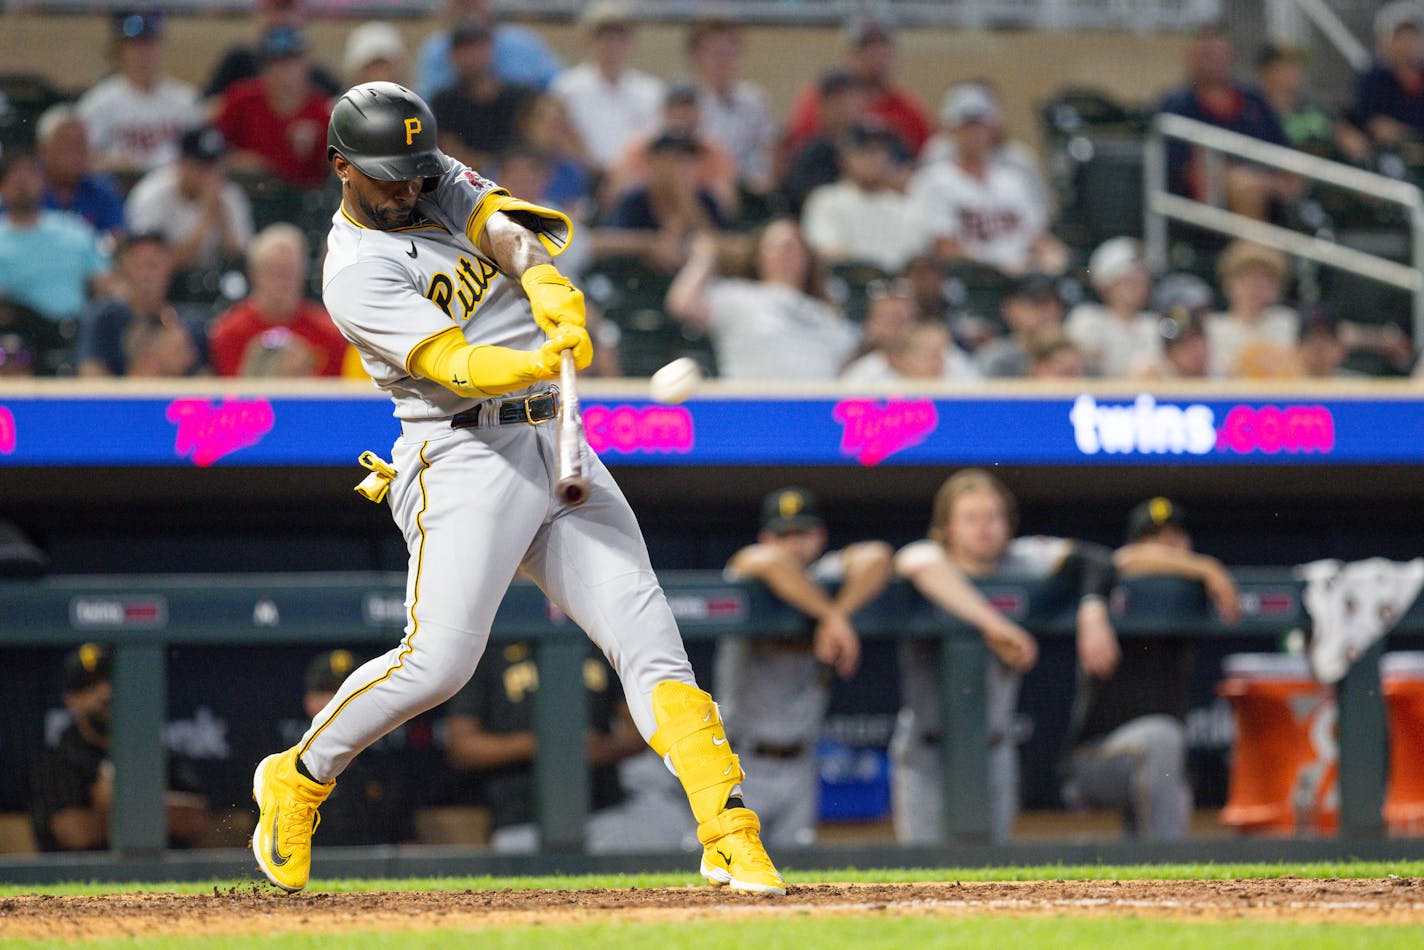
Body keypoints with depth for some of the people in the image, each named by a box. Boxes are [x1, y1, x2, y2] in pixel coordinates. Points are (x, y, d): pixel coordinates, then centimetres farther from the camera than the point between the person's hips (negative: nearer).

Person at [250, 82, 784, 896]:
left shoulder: (441, 183, 13)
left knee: (648, 636, -4)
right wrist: (538, 362, -41)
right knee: (438, 661, -14)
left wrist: (546, 286, -28)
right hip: (466, 456, -6)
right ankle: (298, 780, 11)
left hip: (557, 447, 6)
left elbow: (502, 227, -6)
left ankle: (731, 836, -10)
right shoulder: (357, 276, -9)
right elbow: (453, 365, -22)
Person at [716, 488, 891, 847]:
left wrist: (838, 616, -21)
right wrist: (832, 616, -25)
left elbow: (875, 557, -11)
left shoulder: (825, 579, 5)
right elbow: (769, 561, -28)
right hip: (742, 763, -3)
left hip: (799, 766, 3)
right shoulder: (744, 578, -4)